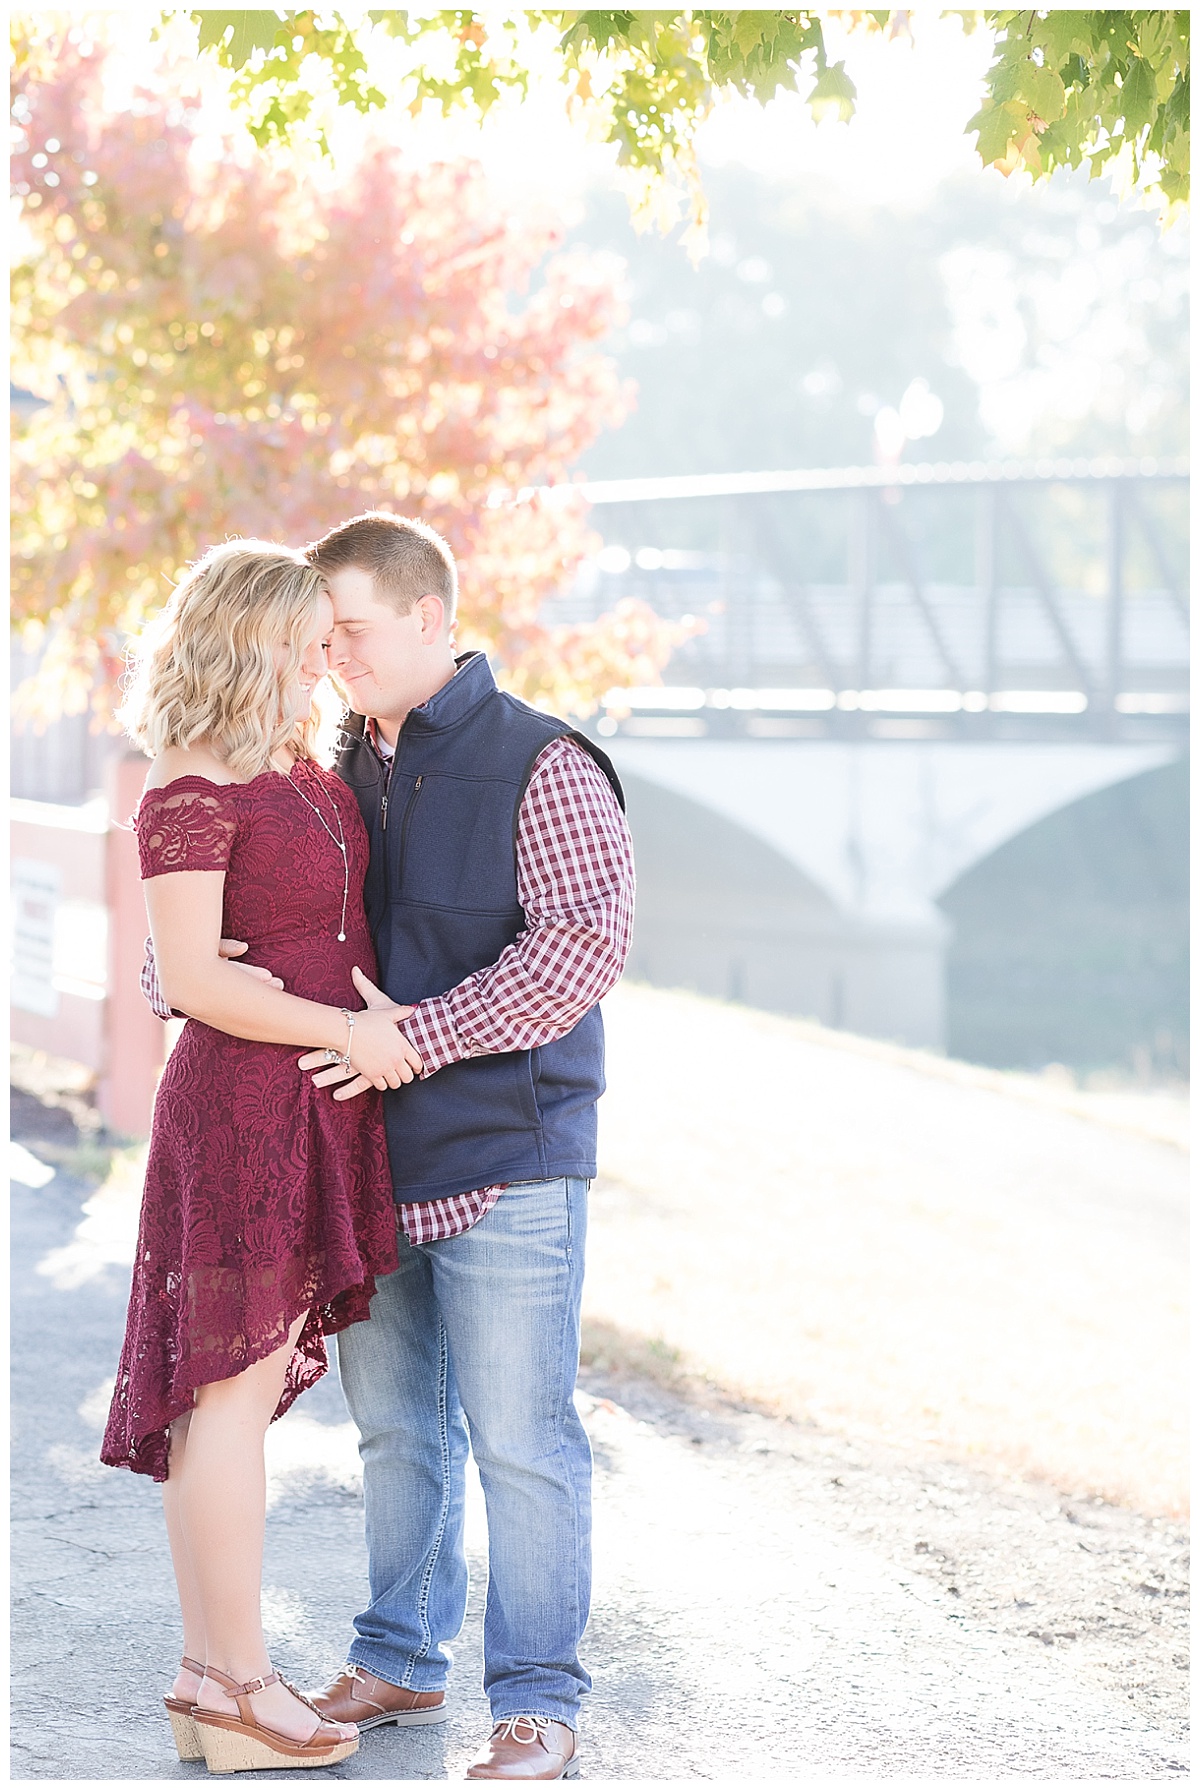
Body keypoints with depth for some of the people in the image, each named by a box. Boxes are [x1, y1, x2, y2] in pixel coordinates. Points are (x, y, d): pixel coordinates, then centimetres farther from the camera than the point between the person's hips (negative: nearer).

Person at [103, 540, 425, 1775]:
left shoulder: (300, 767, 14)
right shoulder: (190, 793, -13)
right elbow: (190, 979, -19)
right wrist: (347, 1029, -17)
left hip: (314, 1109, 9)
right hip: (245, 1106, -9)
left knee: (231, 1388, 11)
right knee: (235, 1383, -4)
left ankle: (209, 1674, 18)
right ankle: (238, 1687, 3)